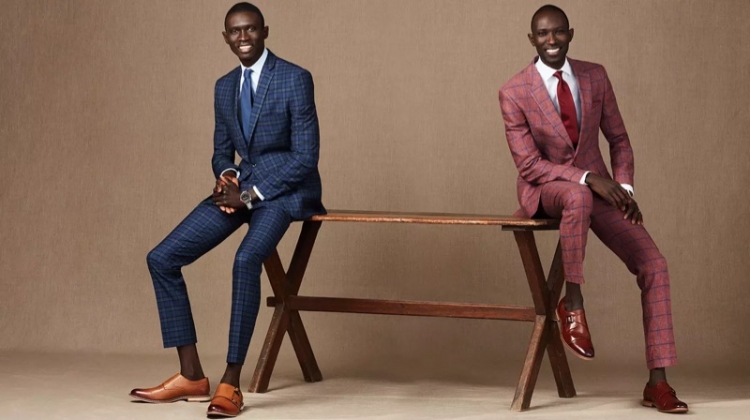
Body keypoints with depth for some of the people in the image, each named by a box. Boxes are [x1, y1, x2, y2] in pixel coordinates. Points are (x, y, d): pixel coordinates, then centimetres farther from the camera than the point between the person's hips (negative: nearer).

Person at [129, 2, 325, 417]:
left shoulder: (295, 79, -10)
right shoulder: (224, 87, 10)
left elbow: (306, 156, -13)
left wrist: (251, 195, -18)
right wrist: (227, 177, -6)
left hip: (285, 187, -7)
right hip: (243, 186, 7)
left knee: (246, 260, -35)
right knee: (162, 258, -7)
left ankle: (230, 383, -27)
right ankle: (191, 376, -4)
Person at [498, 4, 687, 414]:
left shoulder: (595, 77, 1)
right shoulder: (514, 92, -11)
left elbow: (618, 139, 9)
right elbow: (529, 164, -14)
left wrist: (623, 187, -7)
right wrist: (587, 179, -24)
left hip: (598, 187, 4)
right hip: (545, 189, -4)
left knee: (653, 264, -13)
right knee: (578, 196, -42)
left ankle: (657, 382, -8)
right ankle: (572, 301, -21)